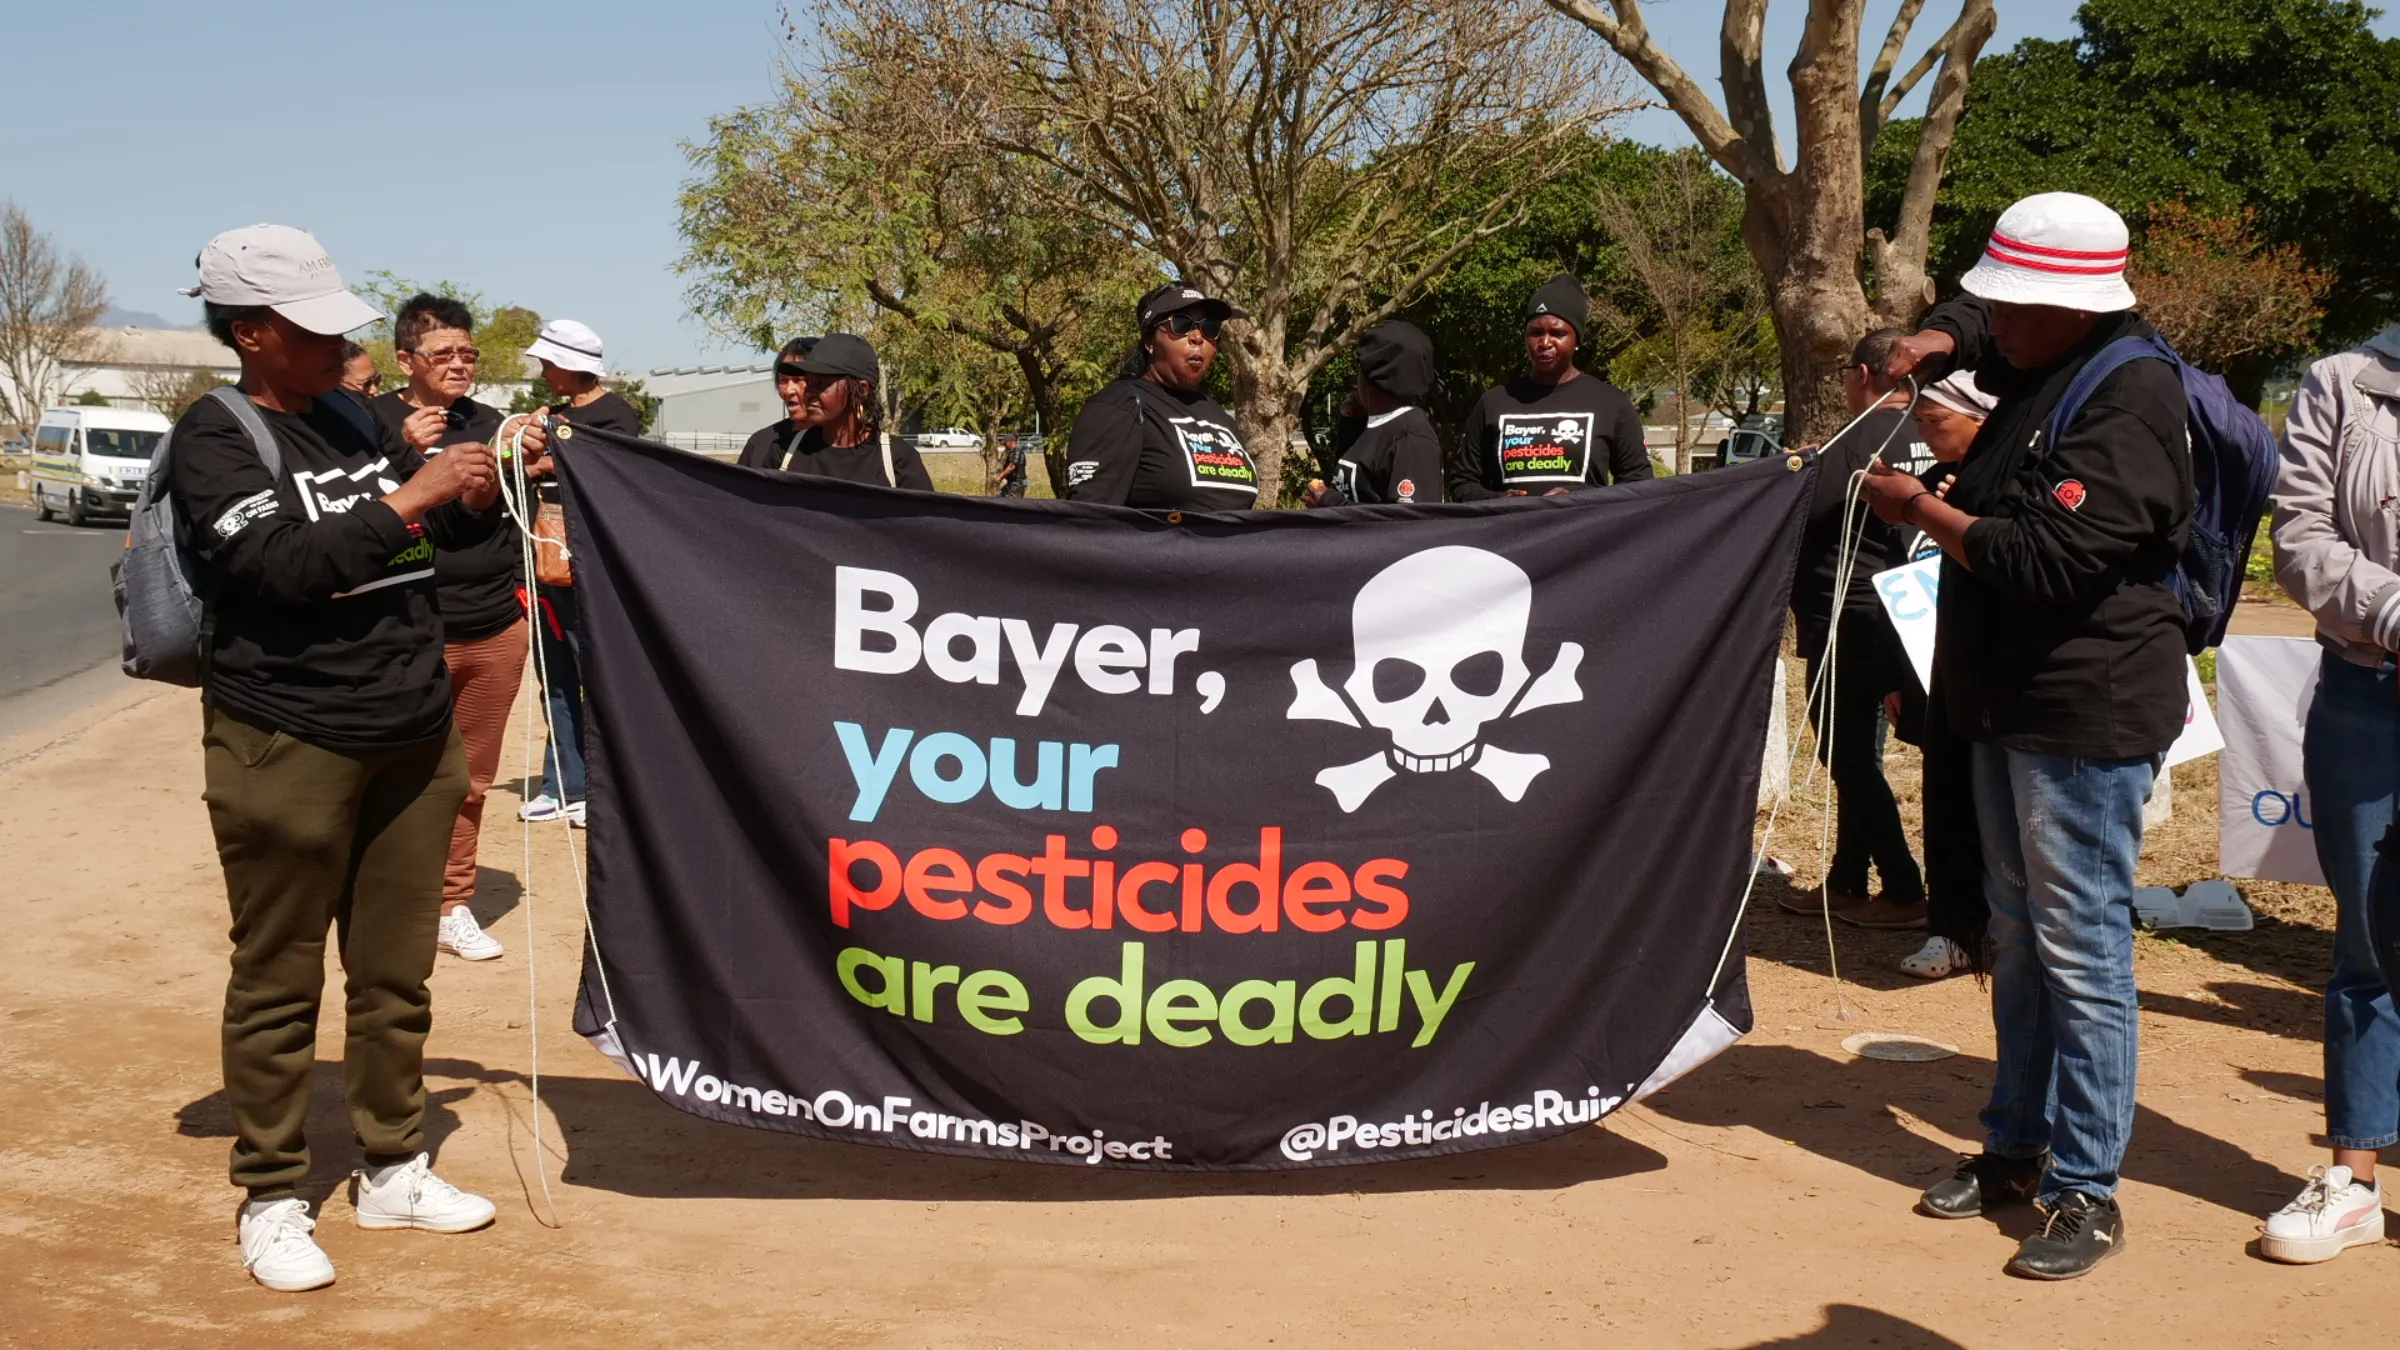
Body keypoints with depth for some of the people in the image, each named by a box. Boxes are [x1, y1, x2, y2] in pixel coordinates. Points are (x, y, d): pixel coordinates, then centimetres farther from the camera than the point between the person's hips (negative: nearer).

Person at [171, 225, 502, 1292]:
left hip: (413, 739, 6)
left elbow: (442, 534, 21)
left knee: (396, 975, 13)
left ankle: (391, 1170, 27)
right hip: (289, 749, -6)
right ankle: (271, 1199, 17)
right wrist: (408, 499, -22)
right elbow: (282, 564, -23)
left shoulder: (352, 421, 11)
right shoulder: (216, 439, -8)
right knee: (280, 984, 5)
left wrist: (482, 490, 0)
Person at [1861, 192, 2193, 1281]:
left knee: (2080, 947, -6)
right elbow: (1977, 327, 35)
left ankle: (2086, 1188, 3)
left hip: (2089, 713, -10)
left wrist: (1919, 508, -13)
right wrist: (1935, 342, 11)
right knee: (2019, 936, 17)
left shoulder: (2127, 398, -18)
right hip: (2013, 702, 10)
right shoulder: (2047, 368, 12)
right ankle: (2017, 1147, 28)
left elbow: (2046, 559, -26)